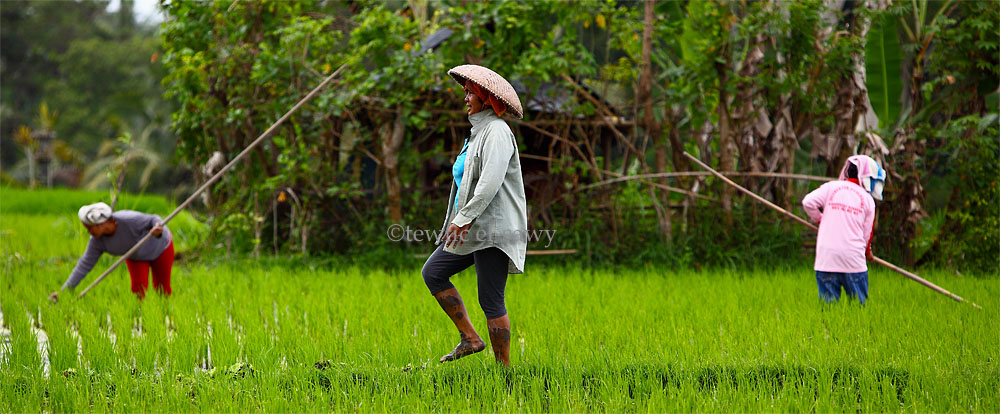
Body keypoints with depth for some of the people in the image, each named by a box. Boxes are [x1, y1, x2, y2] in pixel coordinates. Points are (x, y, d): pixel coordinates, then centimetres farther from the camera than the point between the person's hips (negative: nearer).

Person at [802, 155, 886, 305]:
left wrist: (820, 220, 12)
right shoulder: (867, 200, 7)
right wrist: (867, 252, 30)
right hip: (854, 259, -1)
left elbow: (808, 202, -7)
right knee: (859, 305, 6)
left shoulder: (831, 187, 6)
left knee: (827, 305, 4)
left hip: (826, 258, 1)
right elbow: (867, 233, 10)